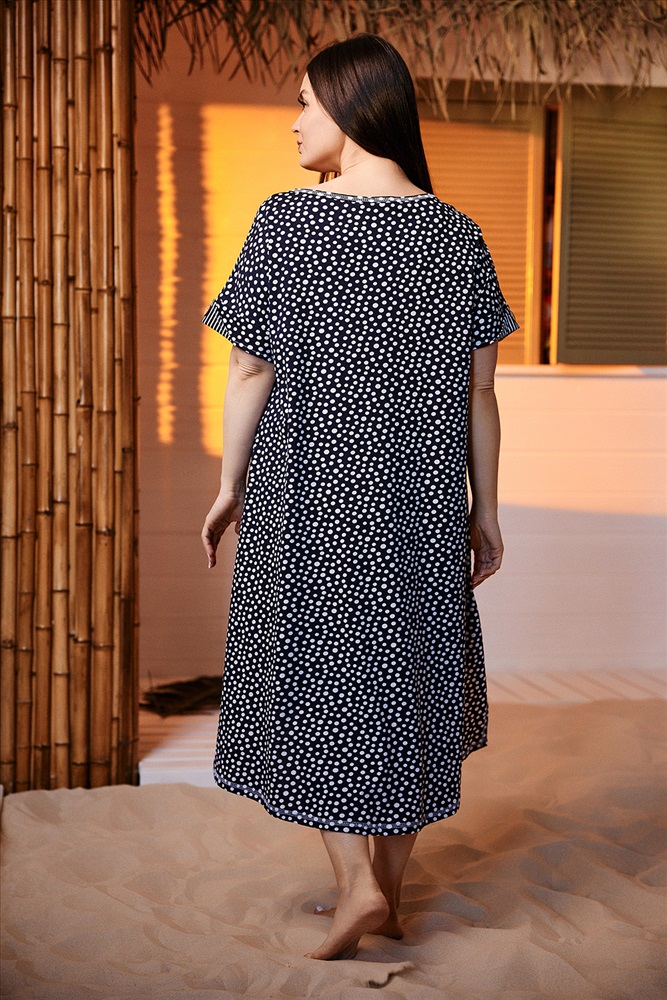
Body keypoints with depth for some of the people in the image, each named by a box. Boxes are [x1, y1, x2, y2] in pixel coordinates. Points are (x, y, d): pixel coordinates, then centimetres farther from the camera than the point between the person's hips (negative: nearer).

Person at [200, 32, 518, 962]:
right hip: (421, 501, 3)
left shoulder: (285, 221, -8)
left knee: (314, 667, 10)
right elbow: (478, 389, 0)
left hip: (308, 488, -2)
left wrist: (230, 486, 4)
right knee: (409, 669, 13)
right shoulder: (454, 233, 0)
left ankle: (357, 881, 2)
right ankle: (389, 891, 22)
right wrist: (485, 510, 7)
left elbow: (250, 372, -7)